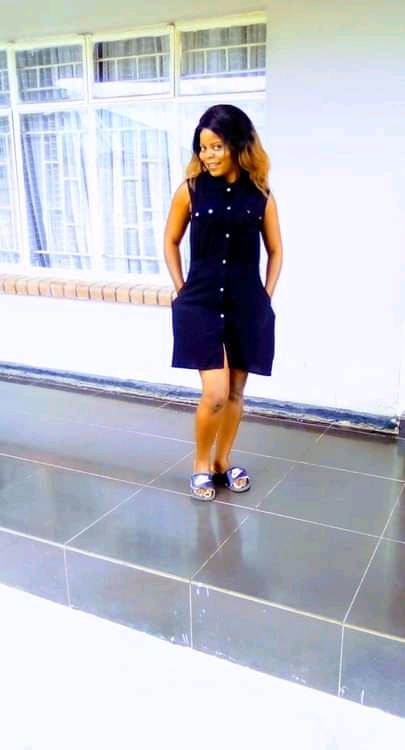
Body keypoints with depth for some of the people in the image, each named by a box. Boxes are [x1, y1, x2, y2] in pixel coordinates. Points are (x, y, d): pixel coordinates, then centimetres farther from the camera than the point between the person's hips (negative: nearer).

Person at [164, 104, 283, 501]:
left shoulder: (260, 195, 1)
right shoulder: (191, 189, -2)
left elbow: (275, 251, 11)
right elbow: (171, 242, 8)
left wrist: (266, 296, 4)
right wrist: (182, 290, 3)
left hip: (247, 307, 2)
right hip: (202, 305, -2)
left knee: (236, 393, 11)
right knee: (215, 394, -8)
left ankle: (222, 461, 31)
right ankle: (201, 464, 17)